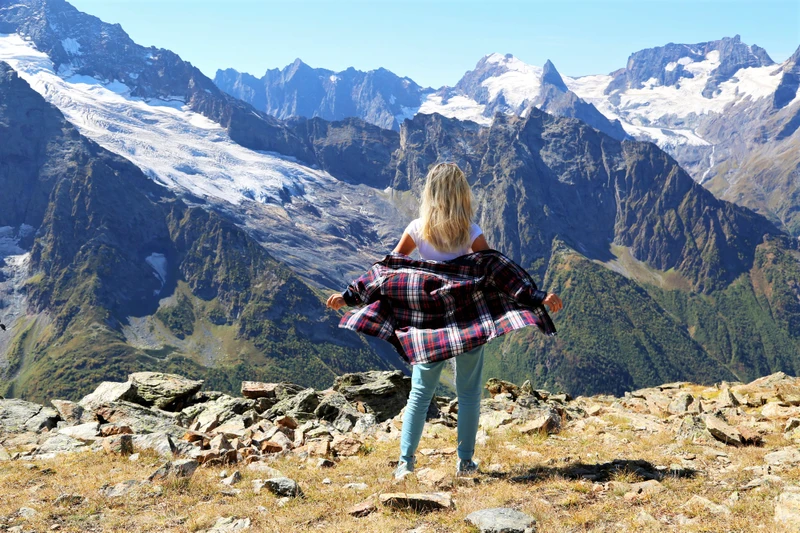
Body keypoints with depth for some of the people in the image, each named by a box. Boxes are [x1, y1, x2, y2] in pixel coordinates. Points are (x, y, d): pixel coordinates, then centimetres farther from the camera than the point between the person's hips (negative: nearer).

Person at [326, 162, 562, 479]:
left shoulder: (417, 229, -3)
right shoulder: (470, 232, -8)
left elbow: (387, 268, -1)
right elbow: (501, 271, -12)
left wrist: (348, 296, 6)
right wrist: (538, 298, -11)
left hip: (428, 321, 2)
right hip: (469, 320, -1)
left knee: (420, 392, 10)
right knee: (469, 392, 10)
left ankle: (405, 460, 7)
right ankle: (465, 461, 16)